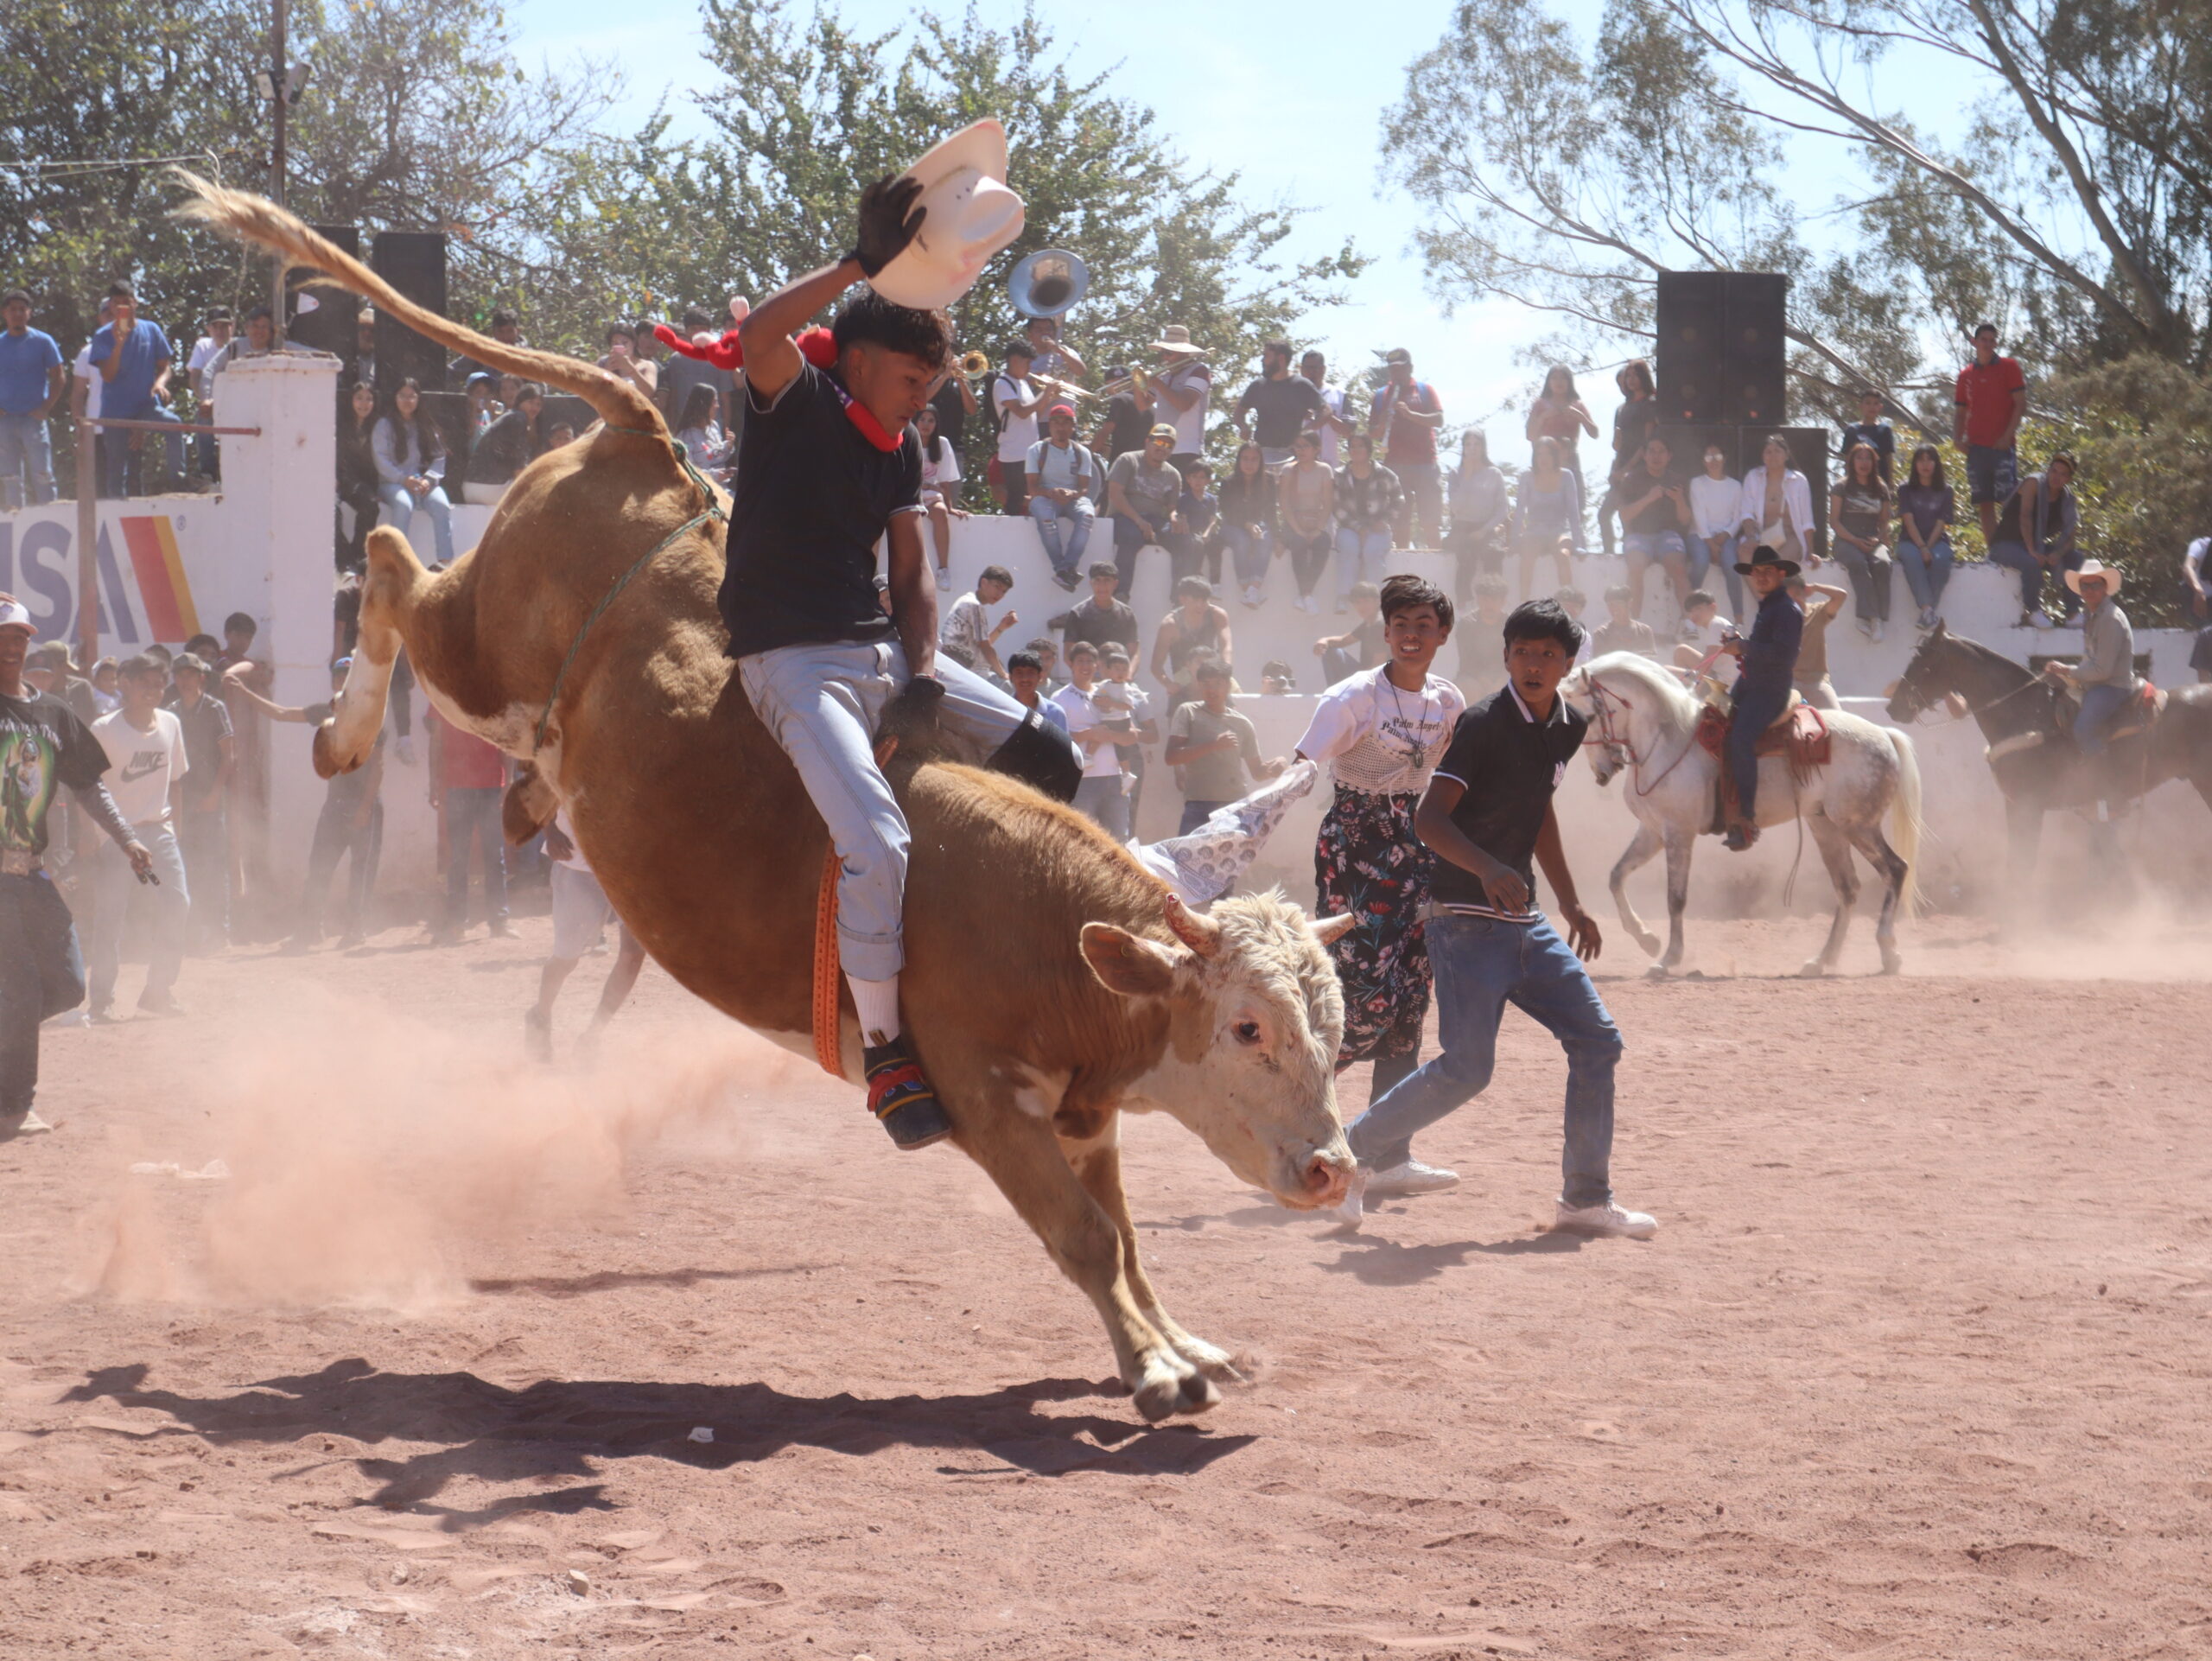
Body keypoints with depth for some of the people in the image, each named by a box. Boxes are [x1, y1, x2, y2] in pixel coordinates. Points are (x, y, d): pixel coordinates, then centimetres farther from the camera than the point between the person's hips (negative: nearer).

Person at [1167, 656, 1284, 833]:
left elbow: (1257, 772, 16)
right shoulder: (1188, 713, 5)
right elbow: (1171, 757, -6)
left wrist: (1273, 768, -7)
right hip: (1199, 807, -3)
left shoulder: (1242, 723, 13)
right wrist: (1213, 745, -15)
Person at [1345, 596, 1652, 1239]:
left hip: (1523, 921, 8)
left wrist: (1569, 902, 27)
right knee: (1467, 1068, -9)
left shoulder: (1567, 728, 9)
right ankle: (1360, 1148, 13)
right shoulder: (1484, 722, -15)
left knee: (1597, 1040, 2)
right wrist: (1487, 869, -39)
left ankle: (1586, 1198, 8)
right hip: (1465, 922, -8)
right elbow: (1429, 817, -23)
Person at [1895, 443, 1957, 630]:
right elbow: (1909, 521, -3)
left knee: (1940, 558, -35)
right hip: (1910, 540, -1)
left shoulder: (1945, 490, 9)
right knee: (1912, 558, -36)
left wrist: (1928, 548, -14)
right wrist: (1921, 548, -17)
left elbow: (1941, 523, 1)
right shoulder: (1906, 489, 7)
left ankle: (1929, 608, -35)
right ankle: (1928, 606, -44)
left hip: (1937, 540, 1)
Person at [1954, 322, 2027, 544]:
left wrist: (2008, 436, -12)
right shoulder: (1966, 375, 15)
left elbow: (2020, 404, -2)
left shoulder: (2008, 367, 3)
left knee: (2009, 498, -12)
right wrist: (1958, 438, 2)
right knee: (1984, 503, 4)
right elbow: (1961, 412, 19)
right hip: (1976, 447, 4)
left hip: (2002, 445, -4)